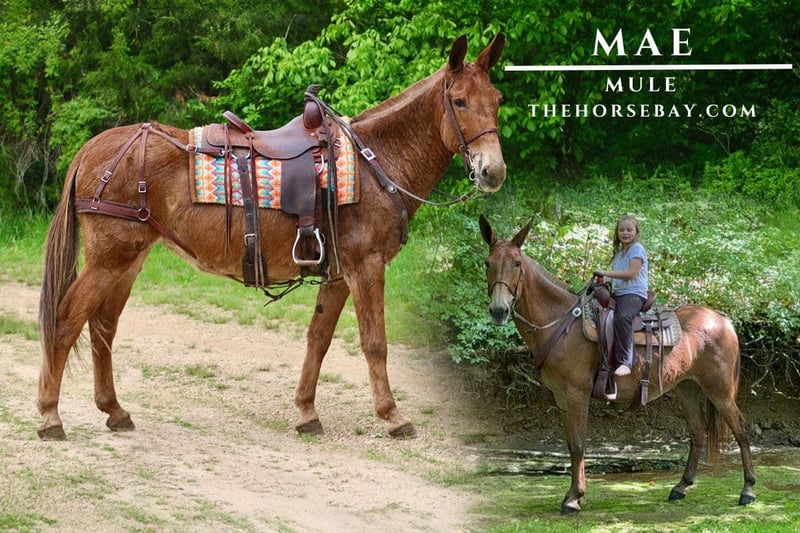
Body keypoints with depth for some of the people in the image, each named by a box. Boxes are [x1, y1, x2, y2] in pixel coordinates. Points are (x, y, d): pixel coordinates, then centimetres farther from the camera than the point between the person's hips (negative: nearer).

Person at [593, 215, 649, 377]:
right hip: (618, 294, 10)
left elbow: (631, 273, -15)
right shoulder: (619, 252, 23)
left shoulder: (637, 249, -4)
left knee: (622, 318, -36)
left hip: (634, 294, -10)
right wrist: (604, 281, 6)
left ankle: (625, 362, -40)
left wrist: (605, 273, -12)